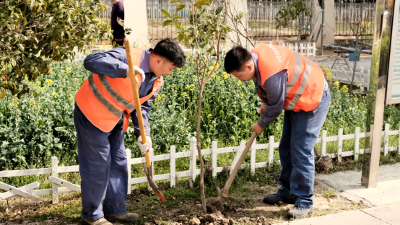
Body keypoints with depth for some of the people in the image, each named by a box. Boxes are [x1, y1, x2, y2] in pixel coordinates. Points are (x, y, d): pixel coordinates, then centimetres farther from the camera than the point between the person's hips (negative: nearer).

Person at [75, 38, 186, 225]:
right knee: (97, 165, -1)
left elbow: (143, 107, 5)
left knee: (118, 163, 14)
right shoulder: (127, 56, -26)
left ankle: (115, 210, 29)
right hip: (92, 114, -8)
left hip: (115, 121, 9)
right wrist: (124, 70, -48)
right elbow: (91, 61, -36)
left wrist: (143, 134, -10)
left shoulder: (157, 81, 0)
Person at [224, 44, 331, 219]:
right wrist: (264, 102, 2)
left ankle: (304, 202, 0)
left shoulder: (272, 77, -37)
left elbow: (275, 107, -22)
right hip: (296, 98, 10)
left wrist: (261, 124, -5)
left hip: (312, 100, -10)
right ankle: (287, 192, 24)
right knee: (286, 149, 12)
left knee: (300, 153, -10)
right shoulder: (254, 56, -11)